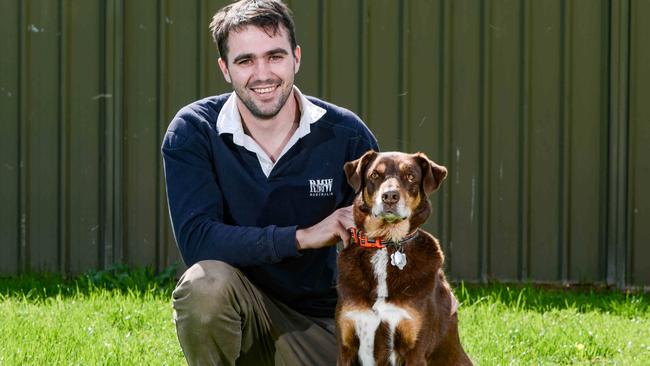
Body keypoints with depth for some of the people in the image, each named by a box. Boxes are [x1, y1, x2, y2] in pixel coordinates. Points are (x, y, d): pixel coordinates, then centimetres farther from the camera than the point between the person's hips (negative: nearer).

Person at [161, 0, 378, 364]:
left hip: (317, 318, 2)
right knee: (205, 282, -34)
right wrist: (303, 237, -28)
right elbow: (195, 239, -23)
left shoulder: (345, 135, -8)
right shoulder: (192, 132, -12)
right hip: (240, 307, -2)